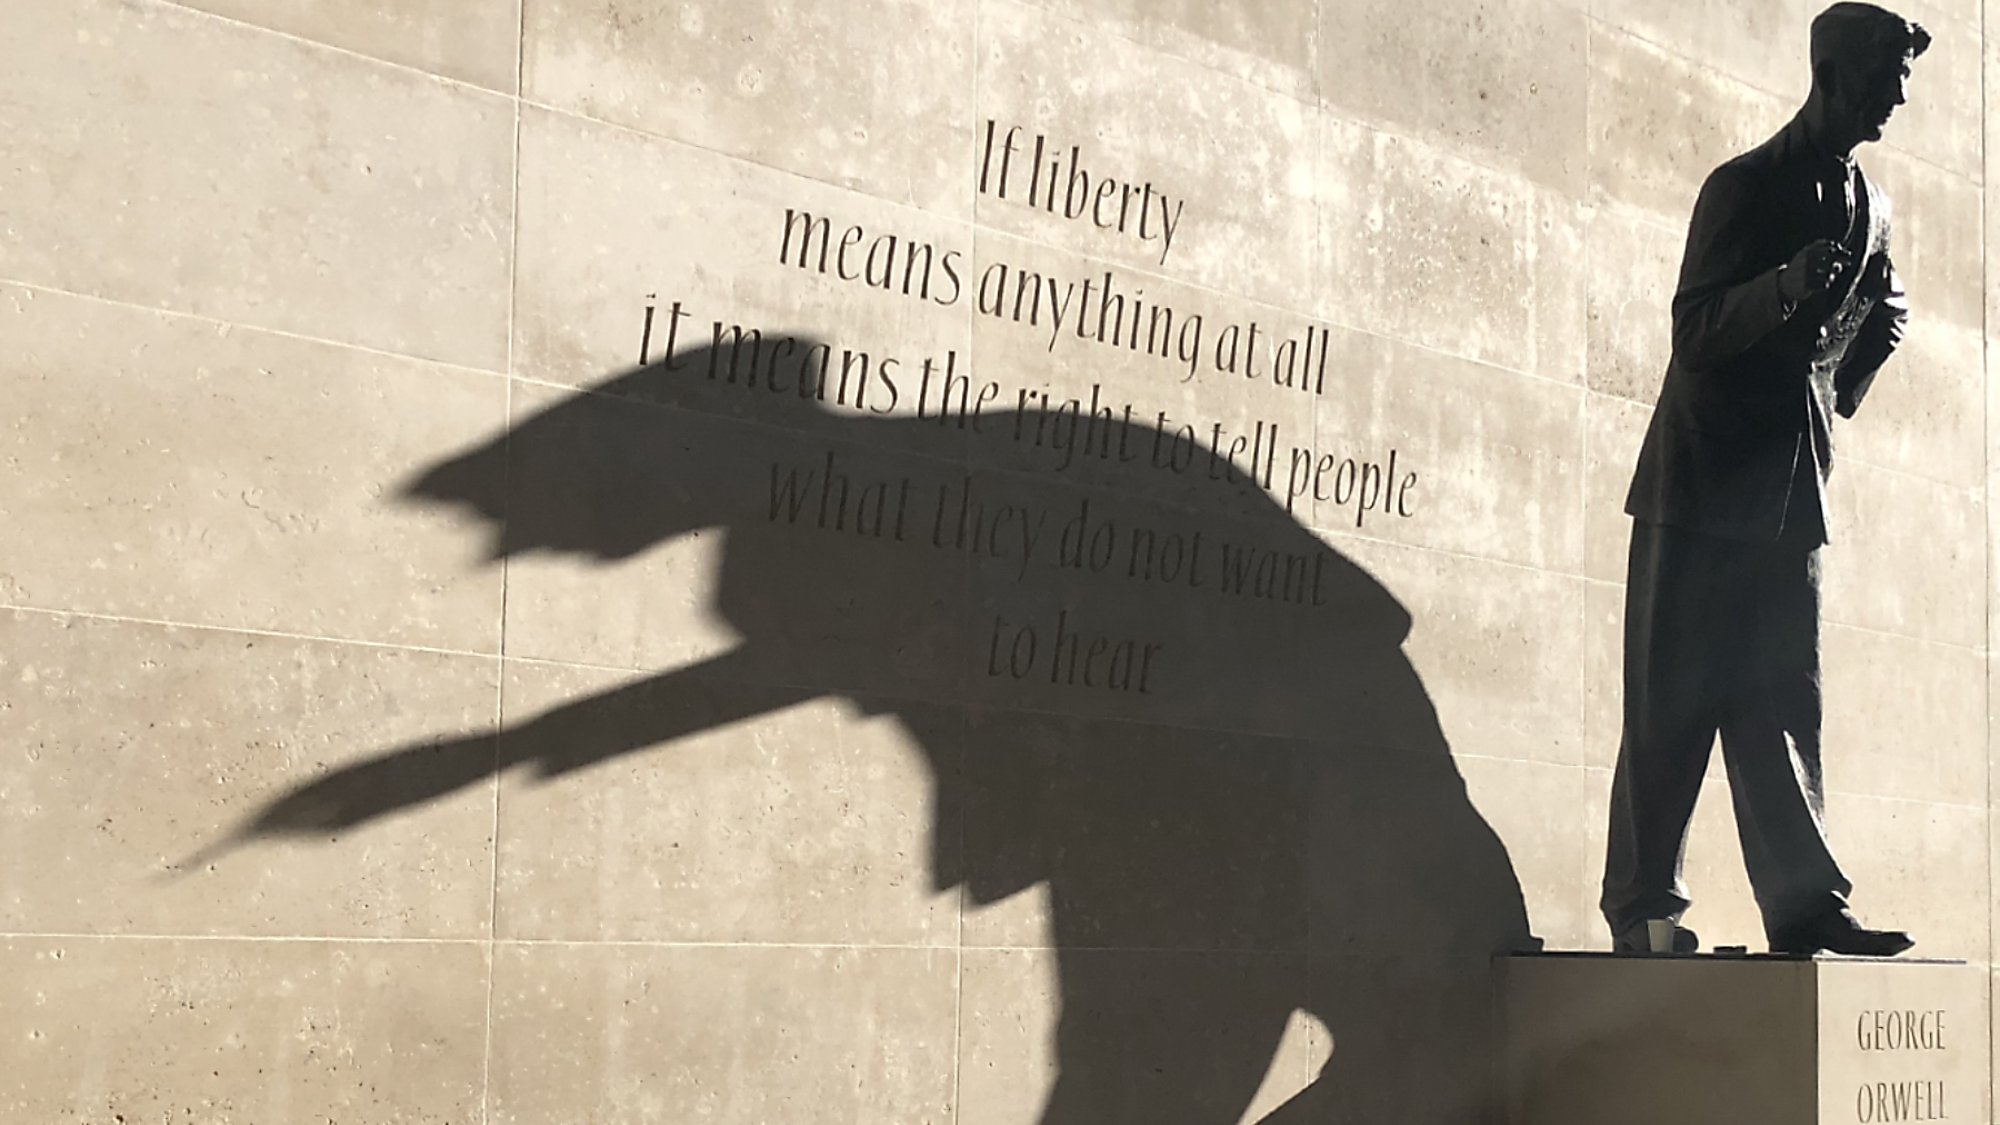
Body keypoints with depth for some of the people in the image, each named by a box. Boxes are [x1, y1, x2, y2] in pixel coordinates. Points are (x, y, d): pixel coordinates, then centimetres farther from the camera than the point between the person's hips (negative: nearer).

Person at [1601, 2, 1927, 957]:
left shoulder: (1869, 210, 17)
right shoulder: (1745, 187, -4)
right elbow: (1696, 329, -13)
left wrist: (1877, 333, 9)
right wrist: (1786, 289, -27)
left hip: (1793, 485, 6)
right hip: (1706, 473, -6)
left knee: (1782, 700, 1)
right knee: (1676, 698, -6)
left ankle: (1803, 900, -2)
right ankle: (1642, 905, -3)